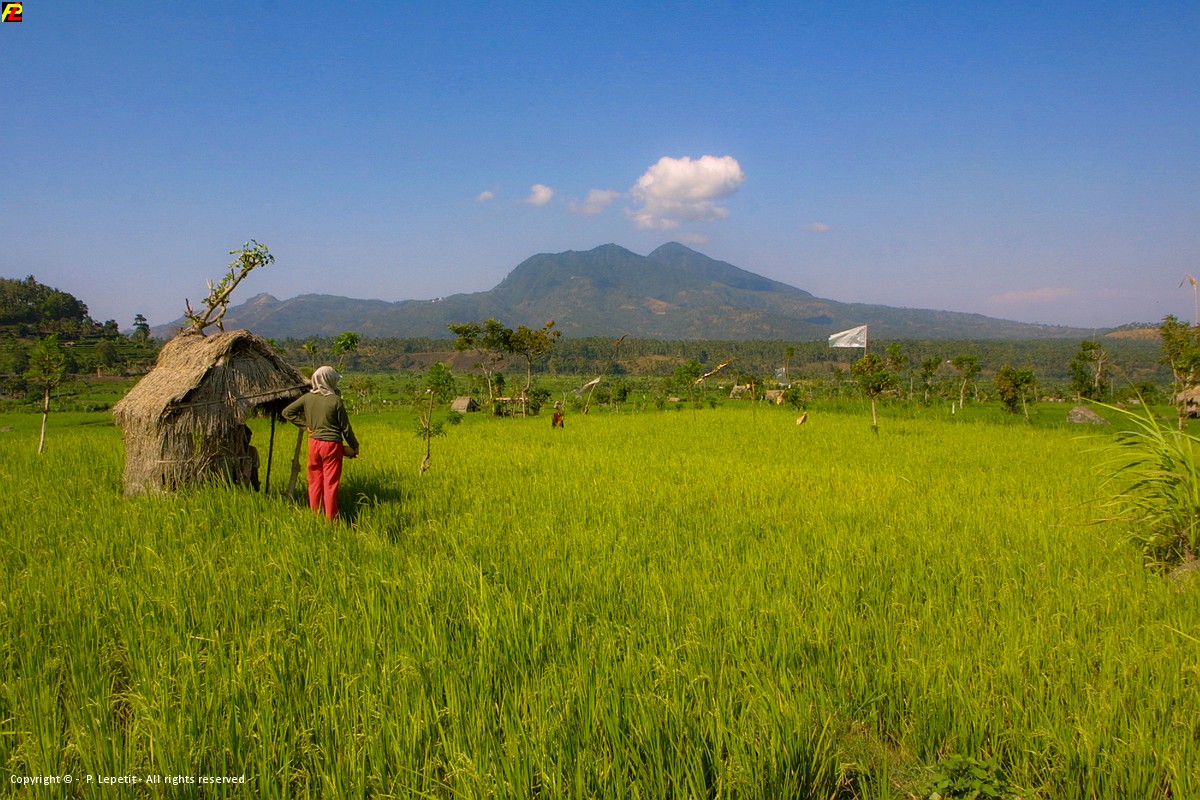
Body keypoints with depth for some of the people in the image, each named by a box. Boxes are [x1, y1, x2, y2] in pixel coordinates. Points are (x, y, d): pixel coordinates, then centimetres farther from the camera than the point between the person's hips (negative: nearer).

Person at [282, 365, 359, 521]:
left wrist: (305, 424, 8)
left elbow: (287, 412, 9)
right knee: (330, 484, 2)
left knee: (314, 483, 13)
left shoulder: (307, 398, 0)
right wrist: (354, 446, 6)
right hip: (332, 445, -4)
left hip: (314, 442, 4)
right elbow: (345, 427, -7)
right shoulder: (335, 400, -13)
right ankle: (330, 519, 7)